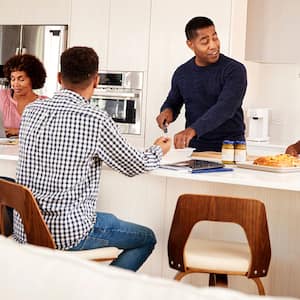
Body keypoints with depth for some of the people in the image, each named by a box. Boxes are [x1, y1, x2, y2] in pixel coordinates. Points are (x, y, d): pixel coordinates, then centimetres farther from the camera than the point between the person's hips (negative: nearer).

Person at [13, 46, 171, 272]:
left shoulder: (31, 111, 2)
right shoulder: (96, 120, -16)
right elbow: (135, 166, -3)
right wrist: (160, 150, 19)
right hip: (67, 232, -7)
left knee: (109, 218, 32)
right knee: (147, 238, 14)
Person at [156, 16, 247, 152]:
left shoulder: (234, 70, -7)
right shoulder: (182, 73, 8)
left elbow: (225, 108, -20)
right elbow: (173, 102, 23)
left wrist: (193, 130, -32)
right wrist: (168, 111, -1)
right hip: (194, 148, 3)